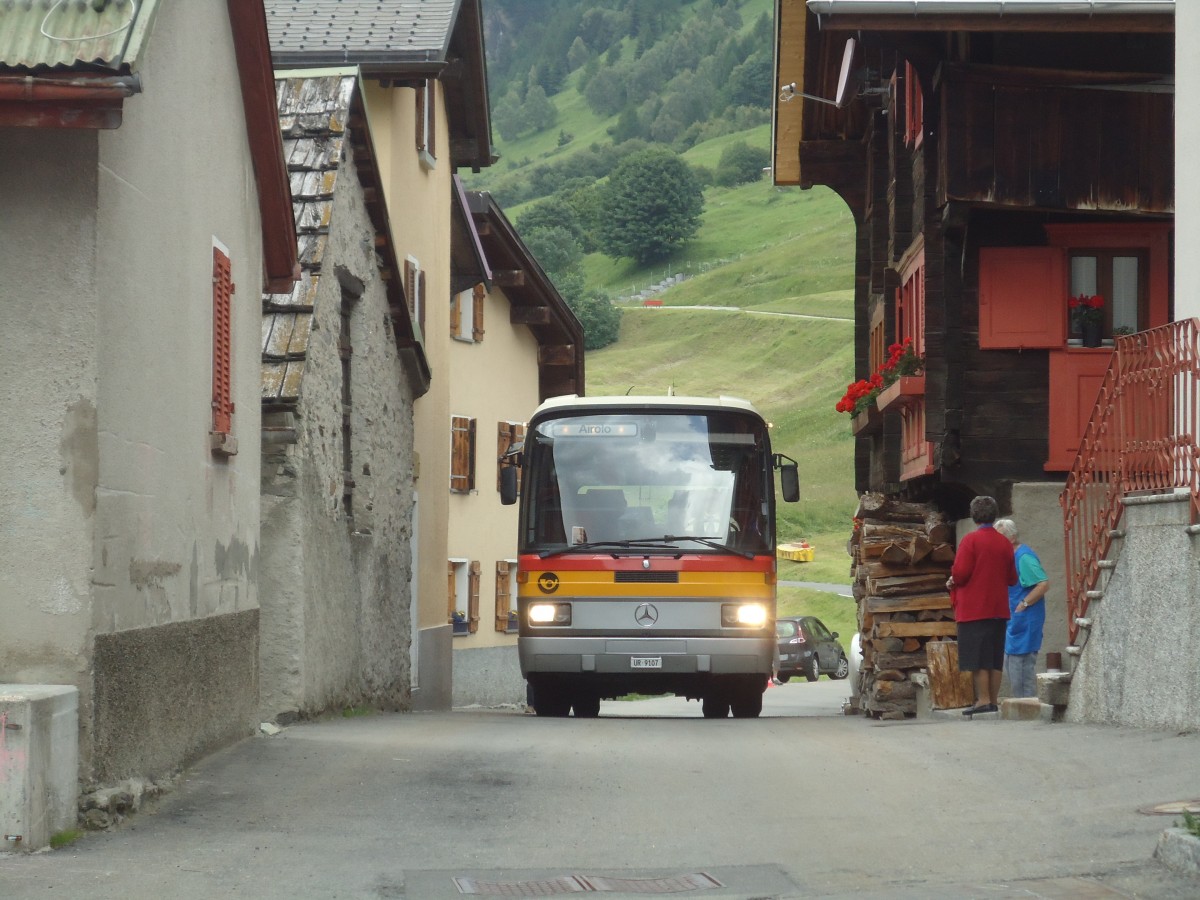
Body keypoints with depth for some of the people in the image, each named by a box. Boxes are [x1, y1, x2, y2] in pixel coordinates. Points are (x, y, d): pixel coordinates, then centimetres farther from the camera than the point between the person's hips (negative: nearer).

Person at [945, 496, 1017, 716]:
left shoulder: (971, 540, -11)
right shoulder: (1005, 543, 6)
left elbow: (960, 573, -15)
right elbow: (1012, 578, 11)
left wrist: (952, 582, 5)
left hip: (974, 608, -6)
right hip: (999, 609, 6)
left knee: (977, 658, -4)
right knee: (995, 658, 9)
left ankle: (983, 700, -7)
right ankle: (994, 701, 10)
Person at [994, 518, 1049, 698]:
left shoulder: (1024, 557, -16)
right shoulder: (1011, 556, 15)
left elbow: (1043, 584, -23)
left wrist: (1023, 604, -20)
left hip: (1024, 621, -11)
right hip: (1014, 621, 11)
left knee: (1022, 665, -9)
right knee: (1010, 665, 13)